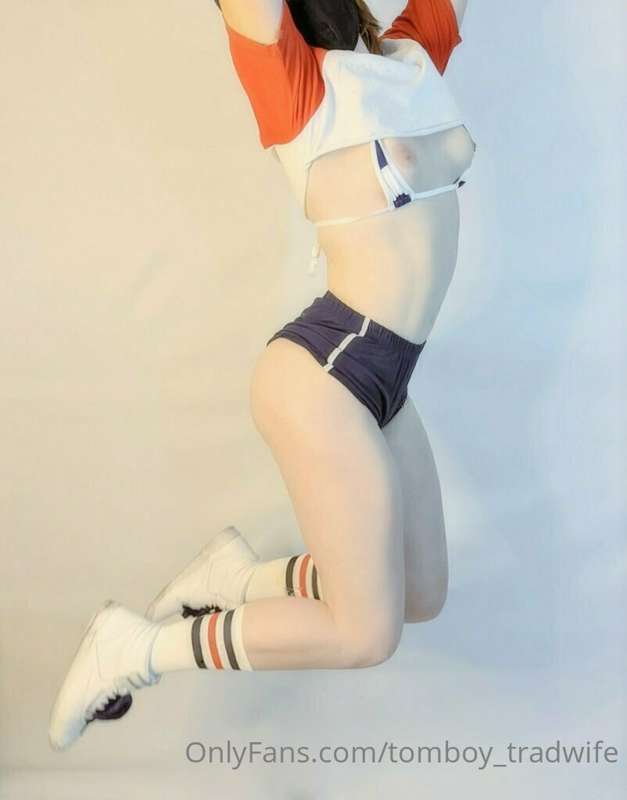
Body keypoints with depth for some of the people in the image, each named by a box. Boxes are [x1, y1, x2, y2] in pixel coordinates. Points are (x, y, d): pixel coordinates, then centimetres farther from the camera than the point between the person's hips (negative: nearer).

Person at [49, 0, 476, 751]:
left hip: (381, 378, 9)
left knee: (421, 597, 16)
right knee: (366, 632, -4)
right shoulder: (293, 76, -10)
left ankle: (236, 577, 22)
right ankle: (132, 648, 7)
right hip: (324, 371, -8)